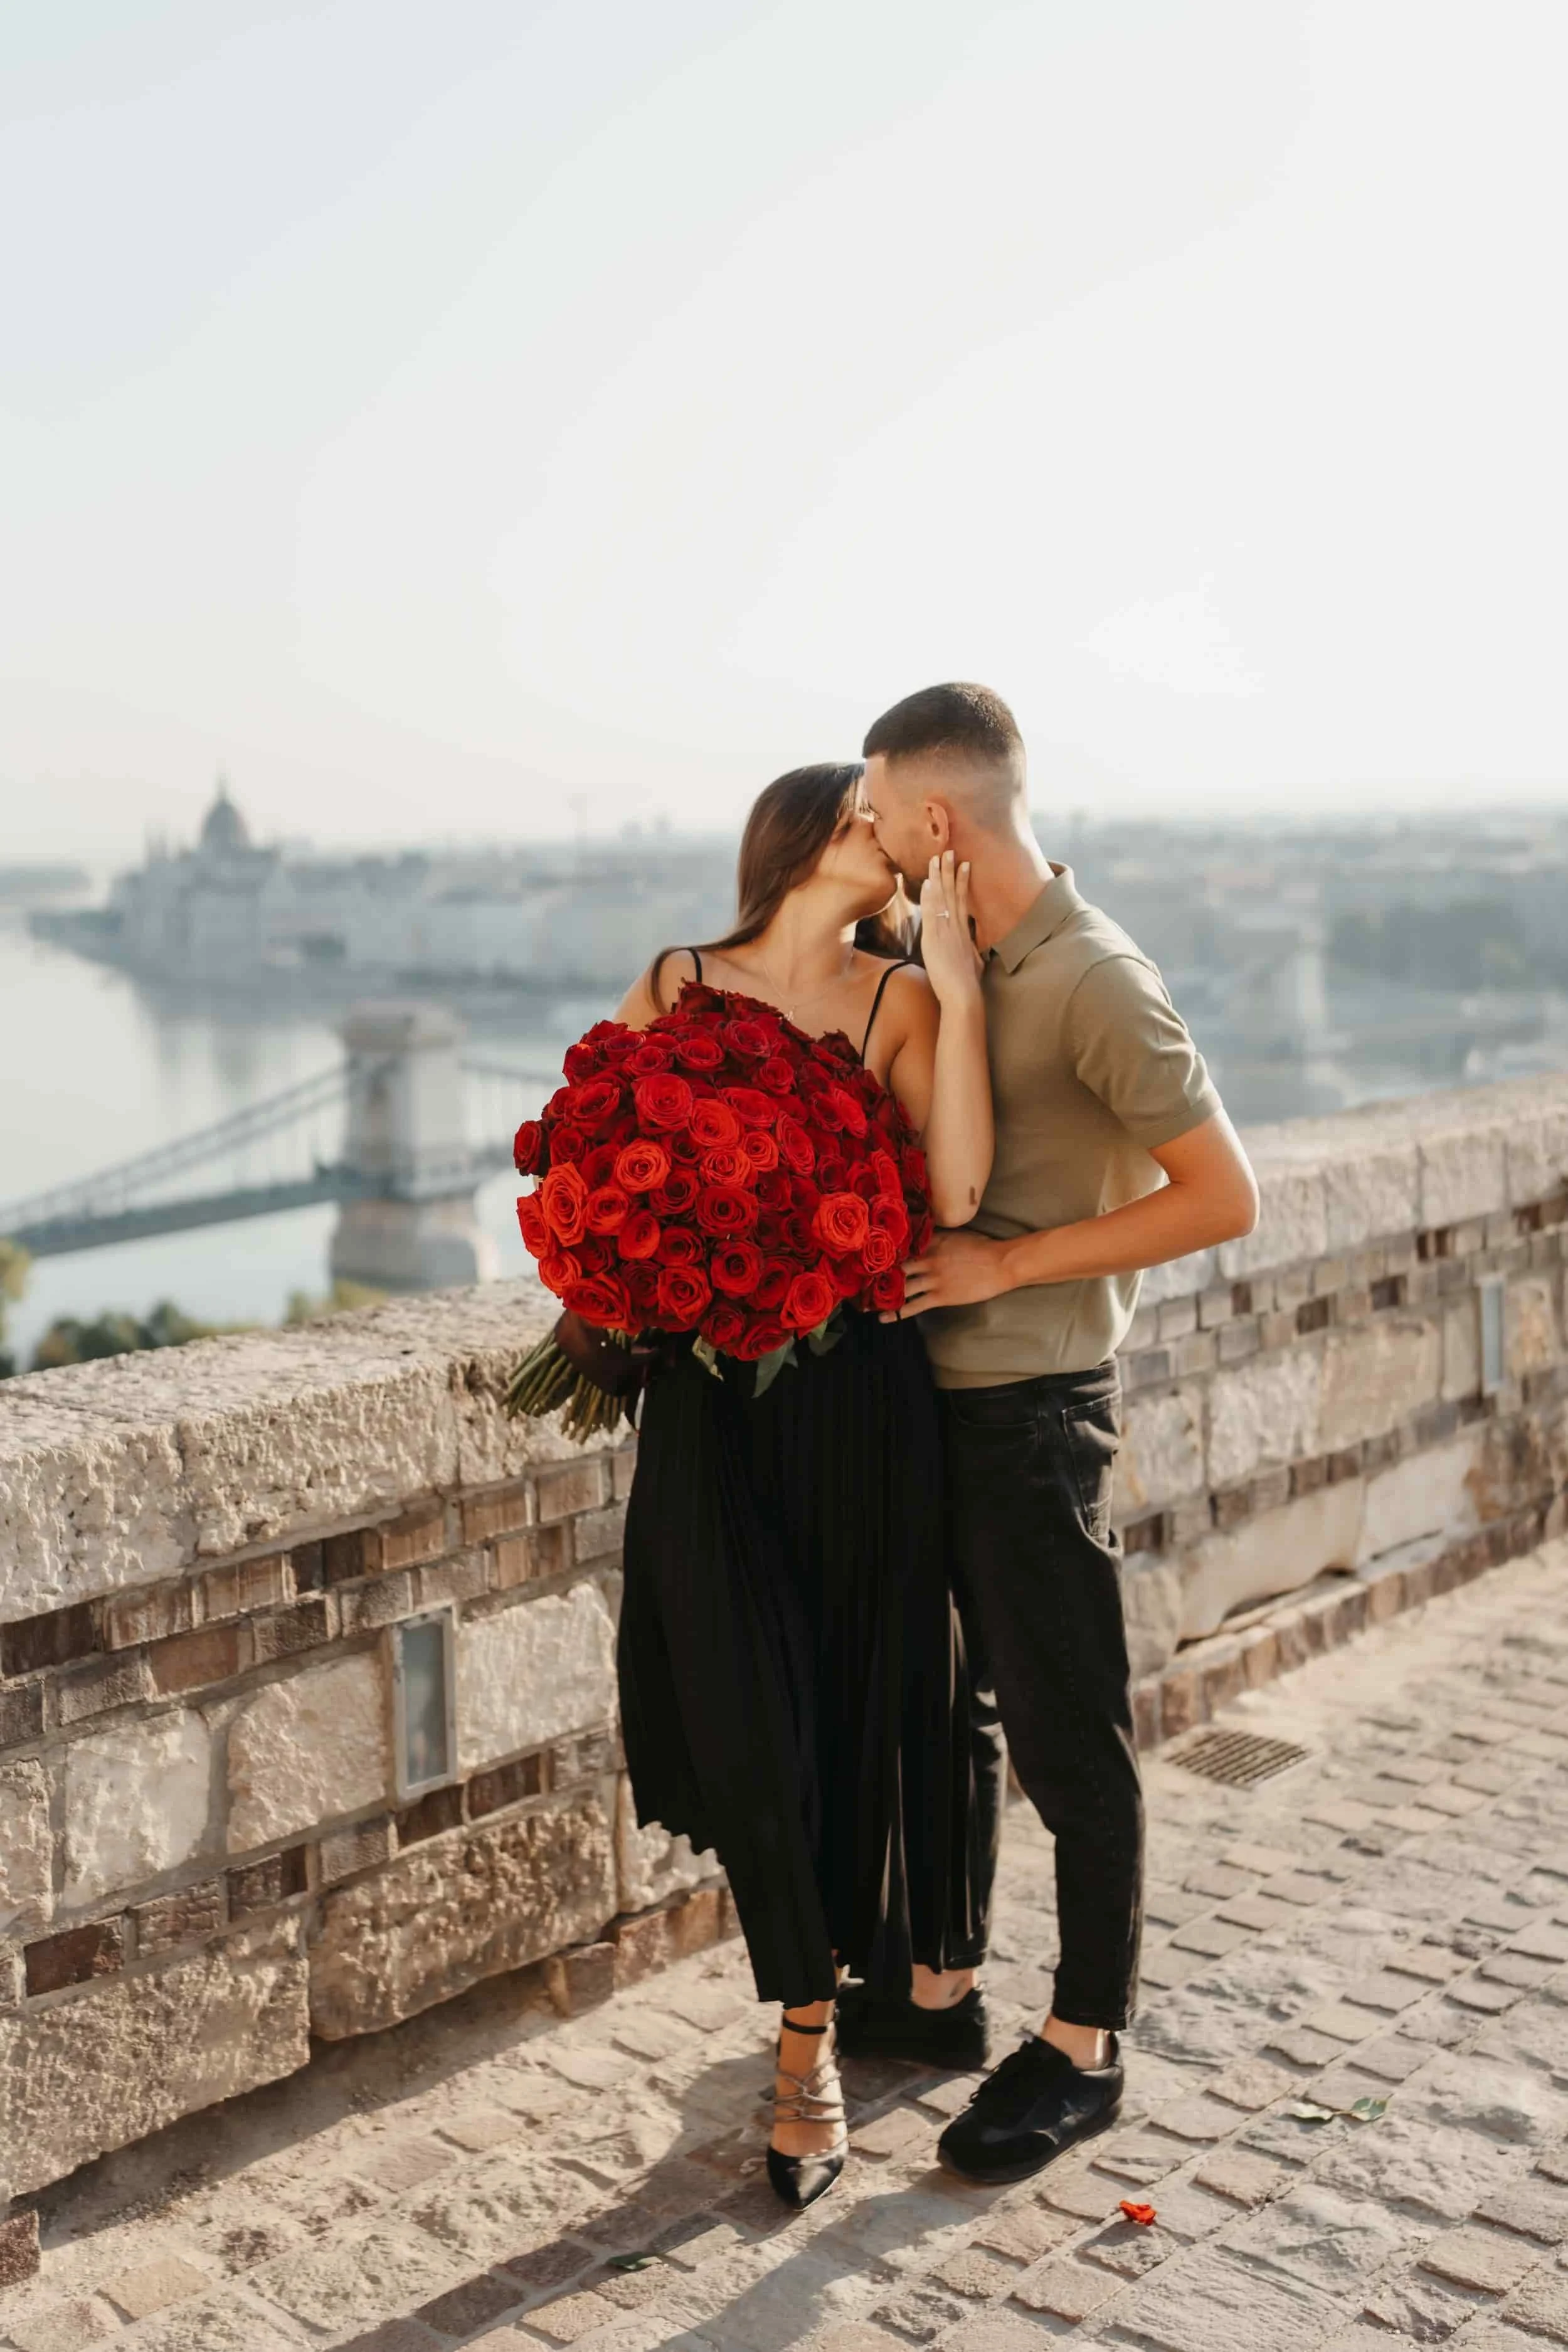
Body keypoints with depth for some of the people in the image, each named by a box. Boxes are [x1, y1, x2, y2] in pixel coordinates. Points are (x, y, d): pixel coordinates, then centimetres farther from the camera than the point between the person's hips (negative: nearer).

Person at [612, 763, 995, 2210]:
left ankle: (933, 1954, 40)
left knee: (884, 1695, 10)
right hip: (713, 1398, 1)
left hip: (864, 1389, -1)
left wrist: (959, 984, -15)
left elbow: (958, 1188, -14)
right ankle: (808, 2041, 22)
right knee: (749, 1718, 3)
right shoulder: (676, 987, 5)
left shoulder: (901, 999, 1)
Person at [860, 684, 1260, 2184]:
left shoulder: (1094, 984, -17)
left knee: (1064, 1729, 3)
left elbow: (1222, 1198, -18)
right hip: (932, 1387, 9)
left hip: (1032, 1406, -9)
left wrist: (1005, 1265, -18)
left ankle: (1083, 2052, 18)